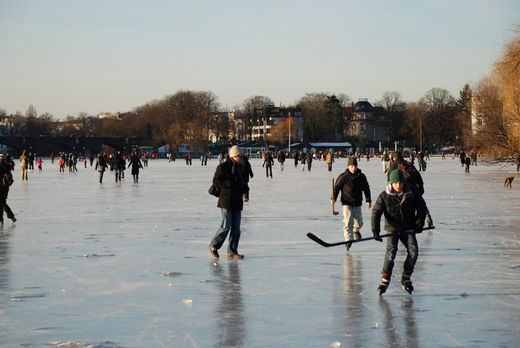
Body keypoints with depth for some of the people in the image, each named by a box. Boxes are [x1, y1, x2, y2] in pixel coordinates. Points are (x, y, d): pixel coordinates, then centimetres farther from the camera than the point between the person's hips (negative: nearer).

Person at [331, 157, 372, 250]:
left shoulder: (361, 177, -1)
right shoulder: (343, 177, -8)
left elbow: (366, 189, 5)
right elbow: (336, 187, 1)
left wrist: (368, 200, 0)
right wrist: (333, 198, -9)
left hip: (357, 203, 3)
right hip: (347, 203, -3)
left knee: (359, 221, 11)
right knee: (348, 222, -12)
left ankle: (356, 230, 45)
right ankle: (348, 240, -5)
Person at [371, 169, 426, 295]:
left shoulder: (412, 194, -5)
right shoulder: (384, 196, -10)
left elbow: (422, 207, 9)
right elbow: (376, 212, -9)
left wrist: (419, 223, 0)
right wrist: (376, 231, -18)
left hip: (408, 229, 2)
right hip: (392, 229, -2)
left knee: (413, 252, -14)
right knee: (390, 252, -20)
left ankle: (406, 278, 4)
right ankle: (385, 280, -9)